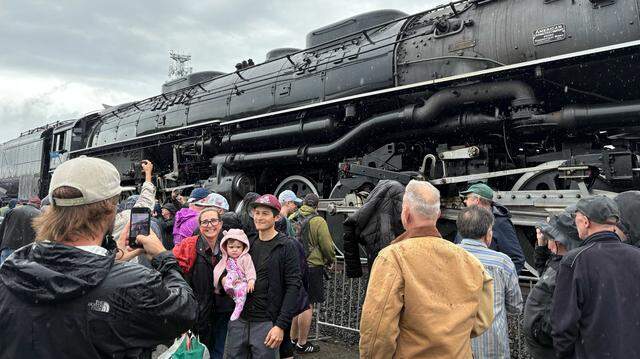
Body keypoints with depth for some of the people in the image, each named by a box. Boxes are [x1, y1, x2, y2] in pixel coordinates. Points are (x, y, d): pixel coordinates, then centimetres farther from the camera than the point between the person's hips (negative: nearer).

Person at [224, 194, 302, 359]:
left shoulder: (287, 246, -7)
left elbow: (293, 287, -12)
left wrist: (281, 325, -16)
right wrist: (225, 278, 0)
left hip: (266, 324, -5)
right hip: (238, 320, 5)